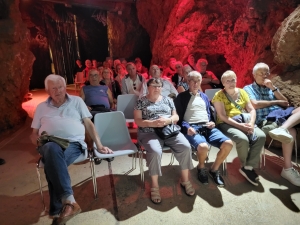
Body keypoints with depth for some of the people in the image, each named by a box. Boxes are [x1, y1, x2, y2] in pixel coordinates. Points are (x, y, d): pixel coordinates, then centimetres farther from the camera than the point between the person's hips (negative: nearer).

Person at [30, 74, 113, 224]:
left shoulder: (76, 101, 16)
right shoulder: (41, 107, 22)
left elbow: (88, 124, 10)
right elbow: (33, 134, 23)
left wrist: (99, 145, 1)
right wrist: (38, 141, -2)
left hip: (73, 143, -1)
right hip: (49, 144, 1)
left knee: (52, 163, -35)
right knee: (53, 150, -38)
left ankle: (56, 210, -25)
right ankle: (69, 201, -42)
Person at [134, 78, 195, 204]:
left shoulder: (167, 100, 17)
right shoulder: (141, 101, 7)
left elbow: (176, 117, 13)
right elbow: (137, 121, 0)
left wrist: (168, 120, -10)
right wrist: (152, 123, -17)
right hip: (149, 132, -3)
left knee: (186, 147, -21)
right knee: (155, 151, -34)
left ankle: (185, 180, -1)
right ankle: (154, 186, -14)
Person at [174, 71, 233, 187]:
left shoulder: (204, 97, 26)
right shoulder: (181, 97, 8)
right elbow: (178, 116, 0)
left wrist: (212, 122, 2)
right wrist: (186, 127, -18)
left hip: (207, 127, 6)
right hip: (192, 128, -5)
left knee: (228, 144, -18)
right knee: (203, 146, -35)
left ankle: (214, 169, 7)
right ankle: (201, 168, 2)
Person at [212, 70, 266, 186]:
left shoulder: (242, 92, 14)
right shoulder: (219, 95, -3)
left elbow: (251, 110, 8)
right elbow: (222, 116, -12)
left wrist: (251, 123, -12)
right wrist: (239, 125, -20)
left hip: (244, 122, 5)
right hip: (226, 124, -5)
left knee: (261, 136, -21)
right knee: (243, 139, -32)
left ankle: (249, 167, -9)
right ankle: (245, 166, -2)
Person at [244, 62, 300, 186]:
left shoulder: (271, 87, 28)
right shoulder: (248, 88, 10)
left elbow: (285, 103, 17)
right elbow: (255, 104, -8)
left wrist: (273, 88, 4)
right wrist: (277, 102, 3)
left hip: (281, 115, 6)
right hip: (266, 120, -6)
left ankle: (282, 130, -44)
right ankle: (287, 169, -24)